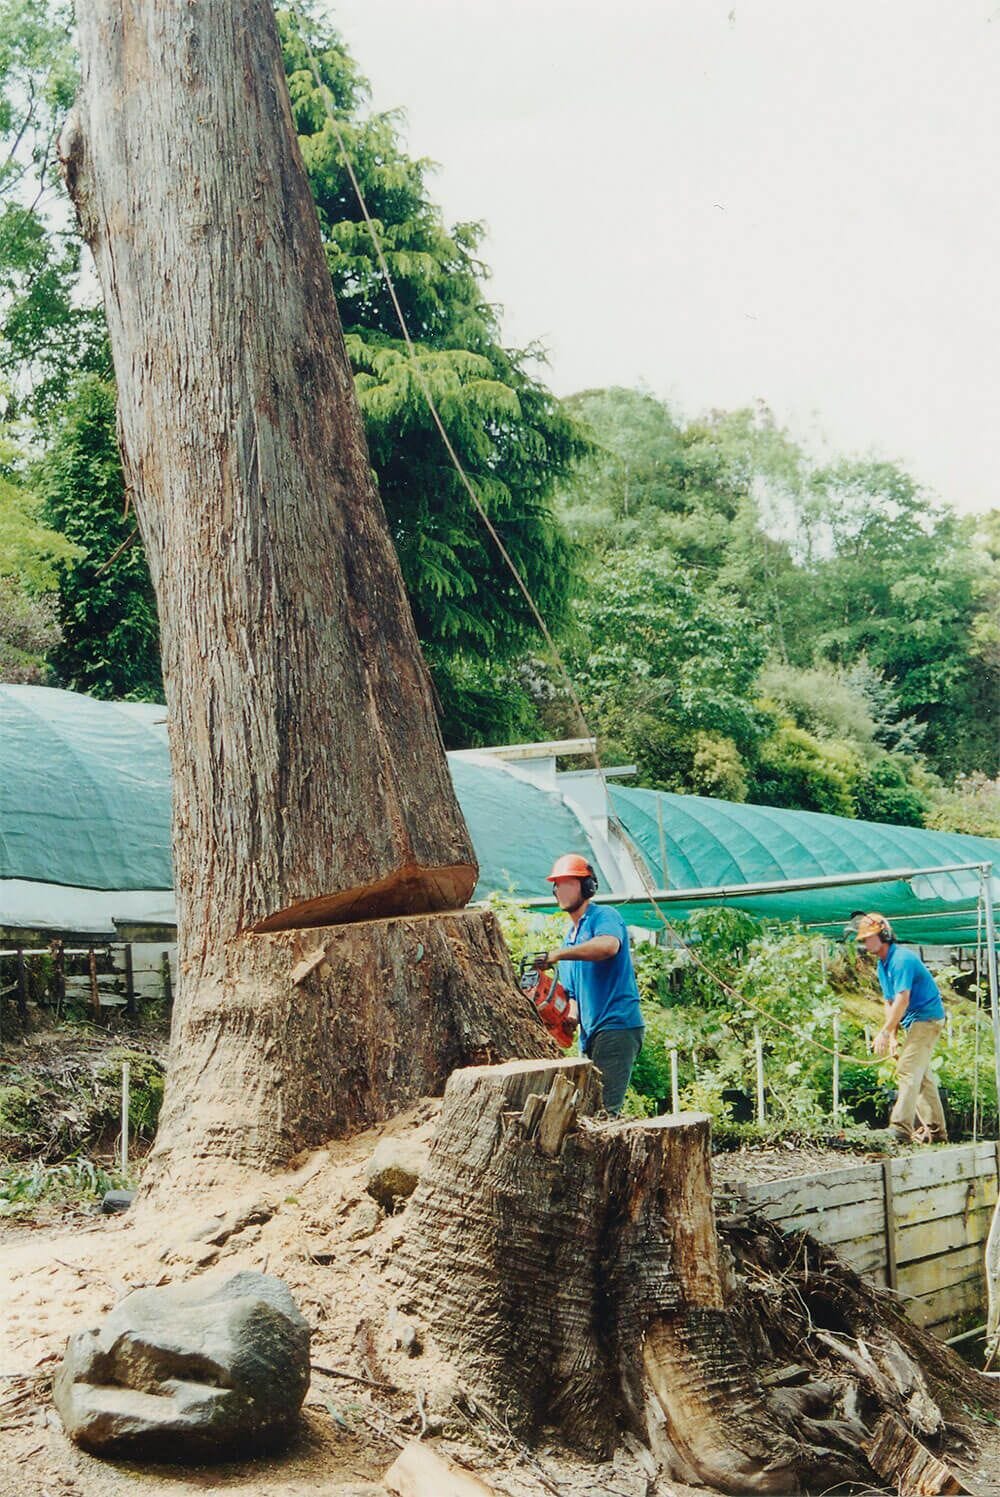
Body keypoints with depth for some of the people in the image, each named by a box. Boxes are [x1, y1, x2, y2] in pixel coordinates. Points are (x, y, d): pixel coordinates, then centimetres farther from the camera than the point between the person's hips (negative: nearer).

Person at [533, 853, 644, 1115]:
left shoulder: (603, 916, -4)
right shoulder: (570, 936, 22)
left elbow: (609, 945, -29)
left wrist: (559, 954, -30)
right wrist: (572, 1017, -1)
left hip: (617, 1027, -9)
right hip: (591, 1034, 10)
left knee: (604, 1111, -15)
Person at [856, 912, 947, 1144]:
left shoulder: (902, 959, -19)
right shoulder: (882, 965, 12)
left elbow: (902, 1000, -25)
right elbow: (889, 1002, 13)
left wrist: (884, 1032, -25)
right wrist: (893, 1037, 5)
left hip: (927, 1018, -10)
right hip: (913, 1022, 10)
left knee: (907, 1071, -17)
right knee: (922, 1075, 13)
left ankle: (900, 1127, -22)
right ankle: (935, 1130, 19)